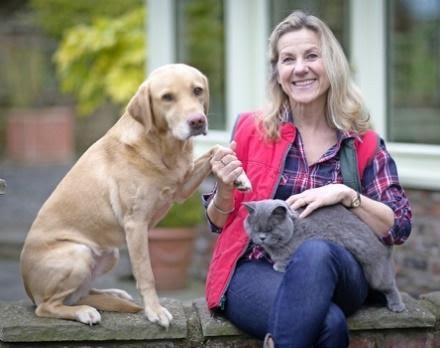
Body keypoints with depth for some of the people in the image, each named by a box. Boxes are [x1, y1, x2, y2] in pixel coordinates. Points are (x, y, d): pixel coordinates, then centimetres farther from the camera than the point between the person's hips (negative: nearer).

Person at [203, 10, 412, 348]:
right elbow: (220, 222, 11)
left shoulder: (363, 144, 7)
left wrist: (346, 195, -11)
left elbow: (399, 228, 4)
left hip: (336, 275, 2)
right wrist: (225, 189, -11)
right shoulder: (252, 129, 5)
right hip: (253, 271, -2)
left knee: (315, 253, -36)